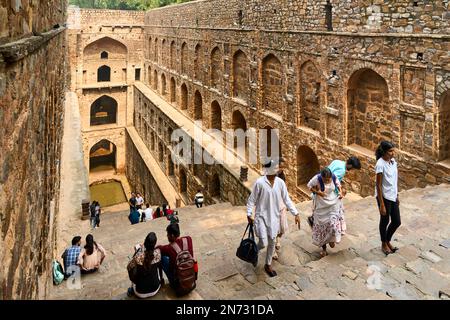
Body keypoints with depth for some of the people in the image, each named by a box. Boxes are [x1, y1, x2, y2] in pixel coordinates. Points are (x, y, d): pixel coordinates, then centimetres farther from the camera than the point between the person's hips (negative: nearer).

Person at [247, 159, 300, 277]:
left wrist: (296, 213, -5)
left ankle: (268, 265, 33)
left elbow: (287, 199, 0)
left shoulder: (280, 182, -5)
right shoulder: (260, 182, -17)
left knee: (272, 242, 13)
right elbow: (252, 200, -8)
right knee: (263, 243, -7)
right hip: (261, 216, -4)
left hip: (274, 217, 4)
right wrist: (249, 214, -9)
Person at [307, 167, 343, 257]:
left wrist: (340, 192, -8)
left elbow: (338, 184, 7)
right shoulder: (316, 179, -23)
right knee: (321, 225, 6)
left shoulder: (334, 178, -15)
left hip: (333, 204, 1)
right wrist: (317, 192, -21)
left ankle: (332, 239, 22)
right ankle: (323, 248, 23)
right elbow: (309, 186, -7)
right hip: (321, 205, -1)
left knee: (333, 222, -13)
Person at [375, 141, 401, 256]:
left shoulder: (393, 161, 2)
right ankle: (384, 244, 32)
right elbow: (378, 185, -19)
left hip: (393, 196, 7)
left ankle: (388, 241, 36)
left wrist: (397, 196, 15)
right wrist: (382, 204, -18)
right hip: (384, 197, -7)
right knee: (385, 221, 11)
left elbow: (395, 180, 12)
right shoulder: (380, 164, -21)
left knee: (397, 222, 13)